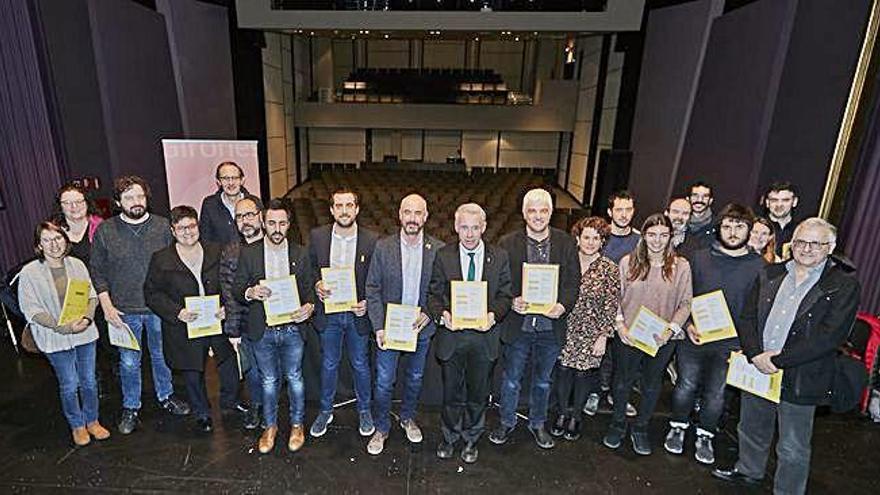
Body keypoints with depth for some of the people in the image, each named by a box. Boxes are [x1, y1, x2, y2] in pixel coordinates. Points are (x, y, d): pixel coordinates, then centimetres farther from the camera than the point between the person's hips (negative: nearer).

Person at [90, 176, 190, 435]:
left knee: (162, 356, 17)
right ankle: (130, 408, 32)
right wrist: (106, 306, -6)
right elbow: (97, 271, 0)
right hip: (125, 311, 0)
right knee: (129, 362, 12)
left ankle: (166, 396, 38)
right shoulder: (105, 231, -5)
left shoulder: (163, 226, -5)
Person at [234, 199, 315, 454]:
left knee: (294, 378, 13)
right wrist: (249, 292, -23)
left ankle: (297, 424, 34)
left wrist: (309, 306, -18)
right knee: (269, 381, 15)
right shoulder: (248, 253, -4)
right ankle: (270, 426, 36)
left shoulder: (300, 253, -3)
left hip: (292, 328, 0)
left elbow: (309, 288, 3)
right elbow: (236, 288, 0)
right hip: (263, 330, 0)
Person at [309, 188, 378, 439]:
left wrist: (367, 303, -17)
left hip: (358, 313, -1)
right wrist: (316, 285, -15)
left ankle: (364, 410, 37)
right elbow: (310, 269, 5)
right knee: (328, 364, 17)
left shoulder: (371, 240, -11)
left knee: (360, 365, 15)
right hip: (328, 312, 1)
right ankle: (325, 411, 38)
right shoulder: (317, 236, -6)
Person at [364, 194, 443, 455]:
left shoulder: (438, 249, -8)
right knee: (384, 382, 8)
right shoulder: (383, 247, -8)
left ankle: (408, 418, 44)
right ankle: (381, 428, 30)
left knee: (415, 378, 20)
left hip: (421, 327, 1)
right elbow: (372, 289, -6)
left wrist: (429, 314, -15)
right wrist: (378, 327, -13)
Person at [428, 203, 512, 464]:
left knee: (478, 392, 16)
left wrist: (493, 315, -18)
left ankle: (471, 439, 39)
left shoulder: (499, 257, -2)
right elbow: (434, 294, 0)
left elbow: (505, 295, 1)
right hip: (451, 335, 0)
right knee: (451, 391, 15)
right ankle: (449, 437, 39)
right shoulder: (443, 256, -3)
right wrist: (441, 314, -19)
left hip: (484, 335, 1)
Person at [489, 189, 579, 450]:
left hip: (551, 326, 2)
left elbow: (572, 283, -1)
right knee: (511, 379, 15)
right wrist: (512, 301, -23)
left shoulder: (566, 244, -2)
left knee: (543, 381, 21)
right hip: (518, 325, -1)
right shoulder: (508, 243, -6)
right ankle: (507, 422, 39)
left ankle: (537, 423, 43)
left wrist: (563, 305, -19)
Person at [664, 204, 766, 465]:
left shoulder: (760, 267, -2)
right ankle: (677, 428, 33)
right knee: (686, 386, 12)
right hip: (693, 339, 0)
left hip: (730, 345, 0)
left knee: (715, 394, 13)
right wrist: (688, 325, -11)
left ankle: (705, 436, 34)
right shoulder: (700, 258, -1)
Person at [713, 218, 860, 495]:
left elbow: (829, 337, -17)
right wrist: (756, 355, -14)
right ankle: (748, 471, 47)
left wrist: (779, 360, -20)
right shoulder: (769, 275, 5)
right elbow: (747, 318, 1)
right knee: (752, 429, 24)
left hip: (799, 379, -4)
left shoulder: (844, 286, -8)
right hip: (757, 368, 5)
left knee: (792, 450, 10)